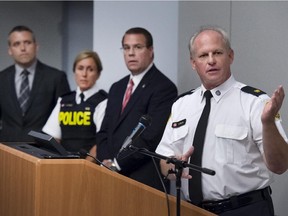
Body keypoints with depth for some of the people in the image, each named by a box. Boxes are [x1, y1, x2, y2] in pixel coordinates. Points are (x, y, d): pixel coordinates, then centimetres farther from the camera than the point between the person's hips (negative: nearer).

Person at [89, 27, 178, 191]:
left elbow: (151, 137, -15)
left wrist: (116, 164, -12)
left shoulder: (164, 88, -7)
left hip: (144, 180, -6)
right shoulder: (117, 88, 18)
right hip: (113, 176, 6)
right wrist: (105, 162, -1)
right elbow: (104, 132, 17)